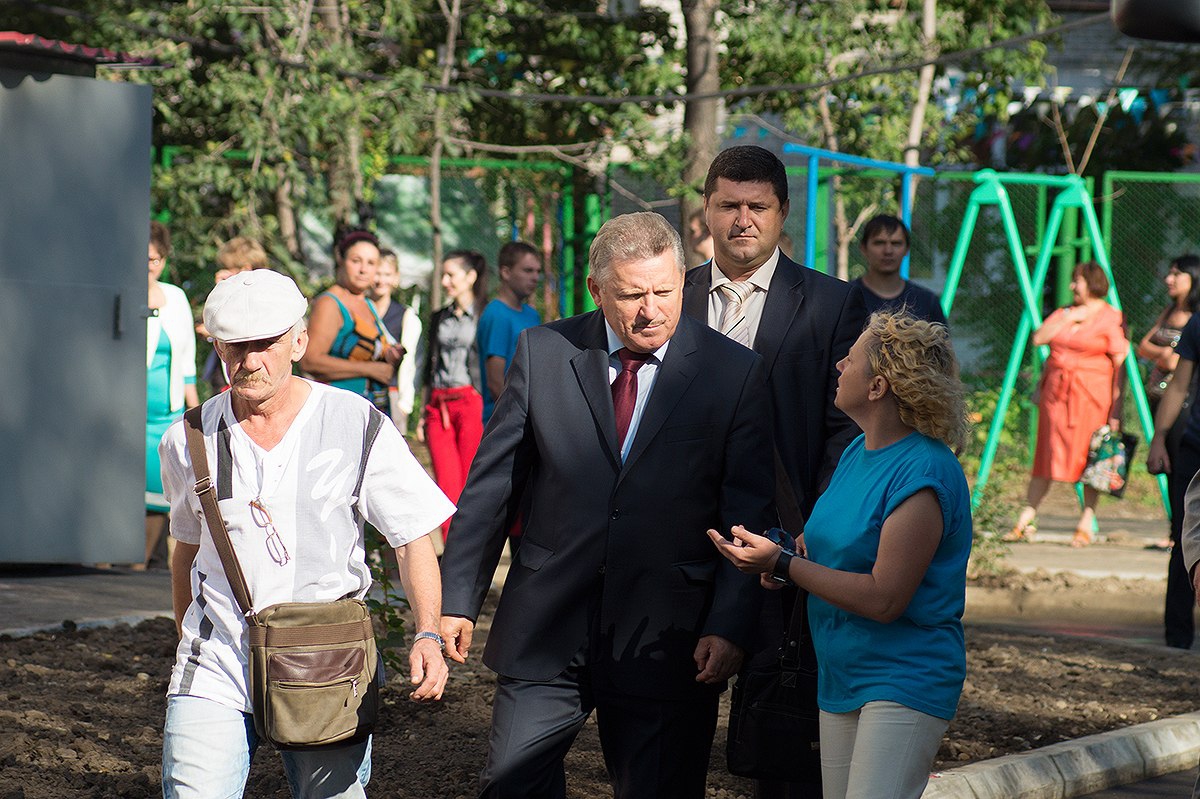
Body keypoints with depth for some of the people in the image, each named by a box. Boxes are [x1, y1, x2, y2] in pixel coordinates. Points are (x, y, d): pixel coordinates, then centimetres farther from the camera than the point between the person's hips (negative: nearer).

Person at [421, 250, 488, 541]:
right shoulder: (439, 319, 17)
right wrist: (424, 414, 15)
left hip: (472, 403, -5)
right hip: (439, 406, 5)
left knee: (472, 483, -7)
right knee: (446, 484, -1)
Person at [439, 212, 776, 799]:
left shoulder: (734, 374, -1)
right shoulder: (543, 353, 3)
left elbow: (748, 514, -1)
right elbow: (490, 486, 6)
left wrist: (728, 626, -11)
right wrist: (458, 598, 3)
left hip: (666, 640, -1)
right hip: (546, 632, 1)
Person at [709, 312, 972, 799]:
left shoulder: (924, 475, -18)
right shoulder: (858, 451, 11)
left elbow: (883, 599, -21)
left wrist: (783, 565, -17)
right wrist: (801, 547, 5)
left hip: (905, 681, -9)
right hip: (841, 676, 9)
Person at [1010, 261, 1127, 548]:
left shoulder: (1111, 319, -4)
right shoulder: (1064, 313, 15)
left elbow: (1120, 364, -7)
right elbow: (1038, 339, 4)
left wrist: (1116, 408, -13)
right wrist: (1069, 319, -5)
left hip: (1092, 394, -5)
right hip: (1055, 392, 5)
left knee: (1090, 457, -3)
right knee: (1047, 457, 4)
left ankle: (1086, 524, 3)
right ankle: (1025, 522, 4)